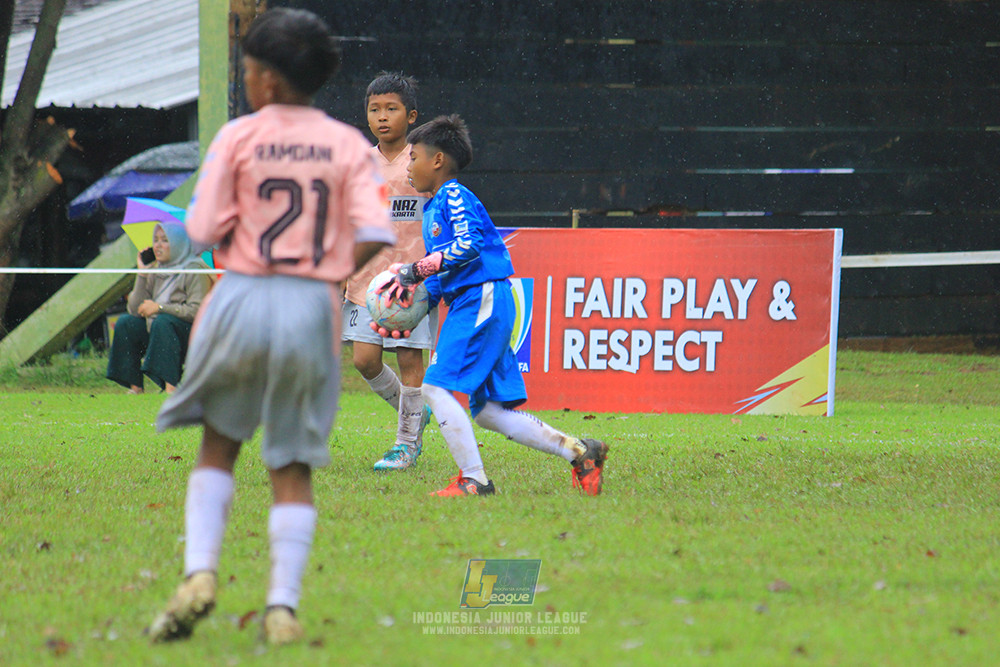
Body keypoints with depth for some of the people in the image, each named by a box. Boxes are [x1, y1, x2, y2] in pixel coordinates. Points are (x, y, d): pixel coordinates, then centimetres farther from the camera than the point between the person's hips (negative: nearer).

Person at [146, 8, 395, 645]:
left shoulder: (238, 137, -2)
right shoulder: (349, 145, 3)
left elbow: (205, 228, -6)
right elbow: (374, 234, -7)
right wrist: (334, 274, 9)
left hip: (242, 300, -1)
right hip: (314, 308, 1)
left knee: (218, 446, 14)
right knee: (293, 466, 9)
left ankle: (200, 572, -3)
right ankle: (283, 605, 0)